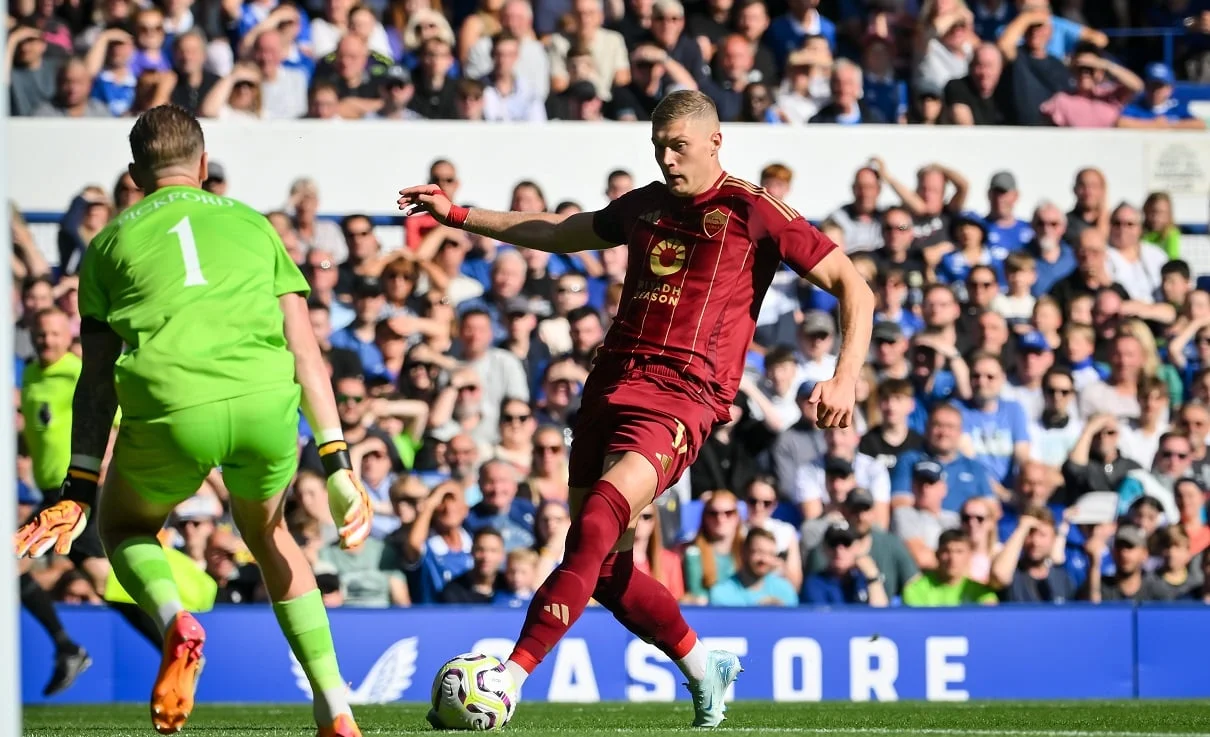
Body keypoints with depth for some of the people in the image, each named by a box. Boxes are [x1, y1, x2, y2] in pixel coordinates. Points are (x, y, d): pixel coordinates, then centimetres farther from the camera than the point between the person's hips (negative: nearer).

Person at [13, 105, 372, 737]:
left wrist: (80, 488, 14)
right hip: (265, 401, 2)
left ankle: (174, 622, -5)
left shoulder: (111, 242, 22)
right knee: (266, 532, 31)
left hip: (169, 407, -2)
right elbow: (305, 353, 18)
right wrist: (337, 463, 17)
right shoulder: (251, 223, 25)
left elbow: (97, 378, 16)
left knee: (123, 524, 29)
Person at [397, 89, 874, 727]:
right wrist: (457, 215, 34)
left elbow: (853, 288, -1)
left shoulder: (751, 212, 0)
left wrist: (845, 378, -15)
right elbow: (561, 235, 36)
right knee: (604, 566, 6)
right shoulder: (645, 206, 19)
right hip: (611, 384, 7)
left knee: (595, 527, -26)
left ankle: (511, 674, -34)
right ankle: (703, 670, 29)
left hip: (681, 396, -7)